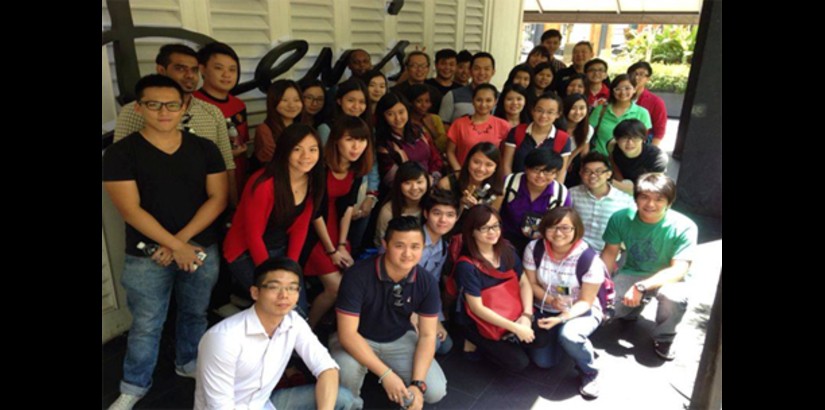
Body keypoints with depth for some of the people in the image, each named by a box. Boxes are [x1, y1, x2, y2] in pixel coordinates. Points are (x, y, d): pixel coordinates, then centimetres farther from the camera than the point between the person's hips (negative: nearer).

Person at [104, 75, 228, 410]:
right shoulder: (120, 153, -7)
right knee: (146, 325, 9)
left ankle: (188, 362, 43)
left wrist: (181, 240, -13)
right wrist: (175, 246, -16)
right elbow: (130, 209, -13)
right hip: (147, 255, -2)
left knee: (195, 313, 18)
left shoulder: (205, 149, 0)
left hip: (202, 249, 3)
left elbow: (218, 198, -4)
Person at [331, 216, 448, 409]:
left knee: (436, 391, -12)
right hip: (357, 339, -3)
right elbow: (347, 334, -28)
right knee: (348, 370, -36)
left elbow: (427, 335, -10)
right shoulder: (358, 276, -29)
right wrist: (386, 374, -33)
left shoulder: (427, 282, -16)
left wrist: (417, 383, -22)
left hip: (399, 340, 4)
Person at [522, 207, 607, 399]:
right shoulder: (534, 248, -13)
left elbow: (585, 302, -16)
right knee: (543, 361, -10)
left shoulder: (589, 259, -23)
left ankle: (590, 373, -4)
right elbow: (531, 284, -4)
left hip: (581, 311, -3)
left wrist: (561, 318, -33)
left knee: (568, 334, -37)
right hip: (545, 309, 4)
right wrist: (551, 301, -23)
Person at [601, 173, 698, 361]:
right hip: (631, 273, 2)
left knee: (675, 297, -37)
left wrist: (641, 287, -36)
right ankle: (634, 307, 17)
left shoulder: (684, 227, -22)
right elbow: (610, 252, -3)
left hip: (667, 279, -2)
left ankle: (663, 338, -2)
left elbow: (679, 270, -25)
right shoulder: (621, 218, -15)